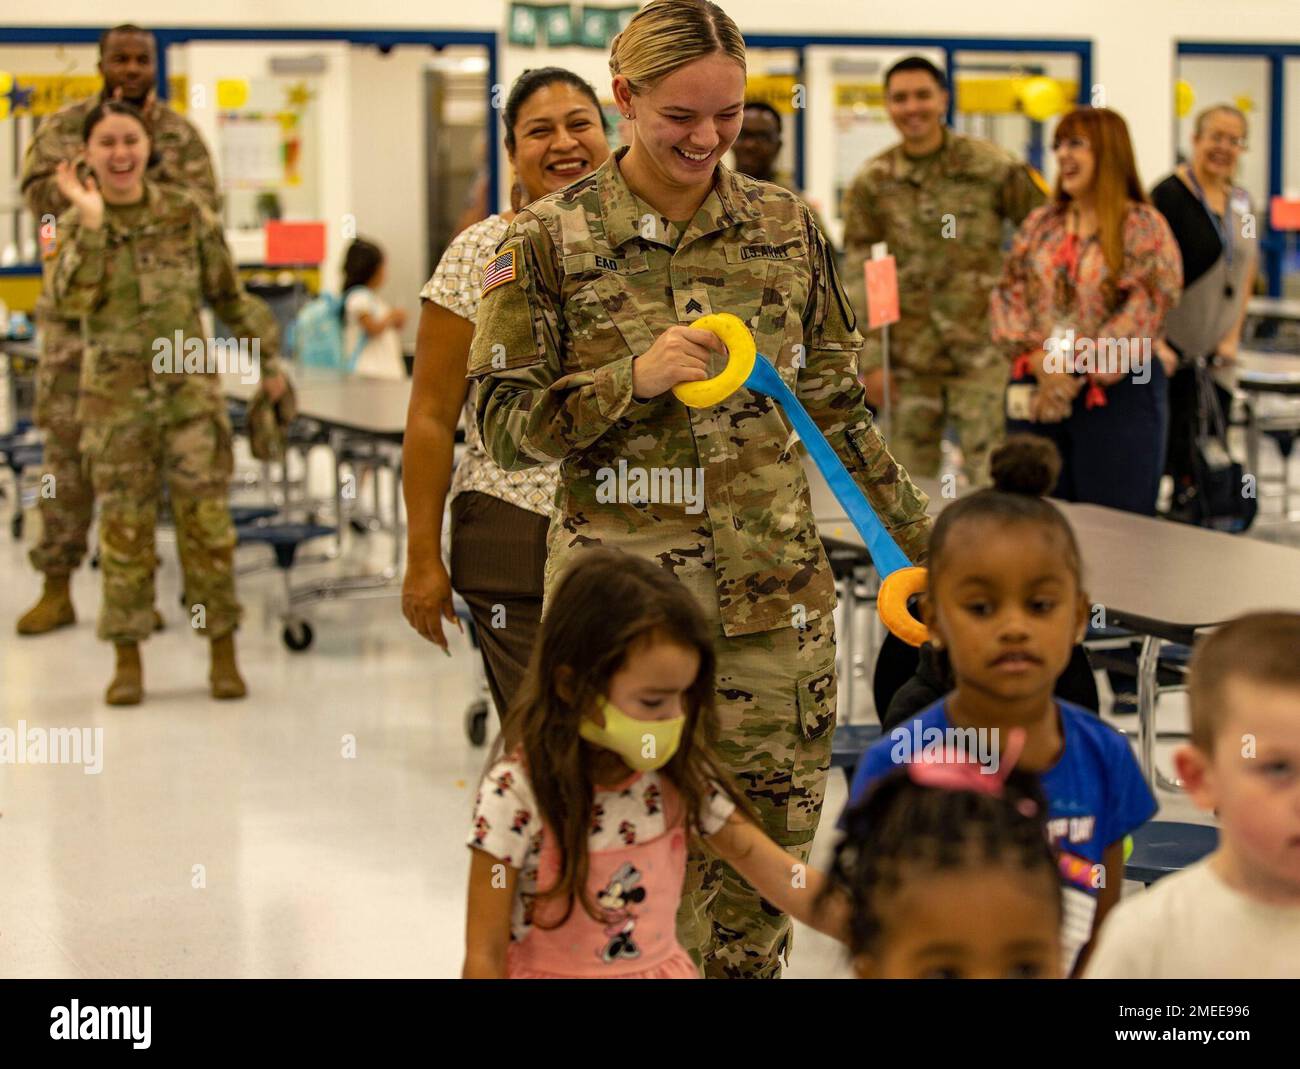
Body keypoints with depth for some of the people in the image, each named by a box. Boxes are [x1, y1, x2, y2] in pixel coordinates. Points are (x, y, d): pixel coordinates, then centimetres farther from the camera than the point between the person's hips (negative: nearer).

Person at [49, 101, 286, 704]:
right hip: (114, 395, 0)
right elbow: (69, 300, -18)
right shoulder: (75, 226, 0)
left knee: (206, 517, -2)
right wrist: (91, 221, -21)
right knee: (124, 525, 3)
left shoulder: (188, 215, 2)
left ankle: (223, 653, 9)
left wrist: (267, 360, 12)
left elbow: (228, 296, 11)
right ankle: (128, 660, 13)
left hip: (190, 387, 0)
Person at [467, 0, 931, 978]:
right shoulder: (549, 241, -4)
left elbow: (836, 406, 13)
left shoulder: (786, 227, 5)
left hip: (772, 597, 3)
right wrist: (635, 378, -18)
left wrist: (923, 540, 11)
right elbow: (504, 425, -4)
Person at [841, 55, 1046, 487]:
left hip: (981, 354, -2)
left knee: (990, 482, -5)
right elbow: (858, 278, 4)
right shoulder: (871, 184, 4)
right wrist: (869, 361, -2)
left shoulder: (992, 167, -2)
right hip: (906, 362, 2)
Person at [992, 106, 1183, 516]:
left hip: (1116, 395, -5)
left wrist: (1079, 367, -16)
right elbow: (1008, 293, 6)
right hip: (1036, 392, 5)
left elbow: (1144, 309, -12)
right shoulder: (1040, 225, 12)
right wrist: (1034, 355, -11)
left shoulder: (1143, 226, -5)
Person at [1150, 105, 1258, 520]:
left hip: (1217, 359, 7)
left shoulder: (1241, 202, 12)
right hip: (1173, 355, -7)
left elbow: (1245, 275, 16)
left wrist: (1233, 336, 5)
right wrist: (1156, 342, -21)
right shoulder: (1170, 195, -10)